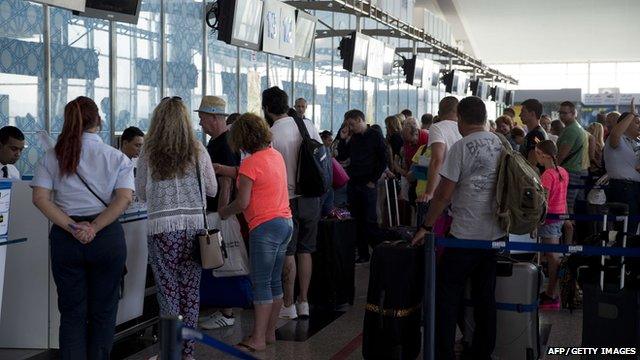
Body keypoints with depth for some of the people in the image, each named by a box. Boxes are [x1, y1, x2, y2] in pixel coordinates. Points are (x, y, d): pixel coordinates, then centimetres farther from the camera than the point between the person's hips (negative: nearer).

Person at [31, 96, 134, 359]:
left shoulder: (52, 156, 4)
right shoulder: (117, 158, 1)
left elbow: (40, 198, -8)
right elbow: (124, 198, -12)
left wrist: (73, 228, -13)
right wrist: (94, 228, -15)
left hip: (65, 238, 1)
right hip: (108, 237, -1)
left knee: (72, 312, 9)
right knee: (103, 311, 10)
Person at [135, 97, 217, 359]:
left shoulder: (149, 153, -2)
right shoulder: (197, 150, 1)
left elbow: (141, 194, 9)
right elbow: (212, 189, 12)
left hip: (162, 227, -1)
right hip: (194, 225, 2)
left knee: (168, 290, 5)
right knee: (191, 290, 10)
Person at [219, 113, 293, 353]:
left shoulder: (250, 163, -14)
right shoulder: (276, 155, 11)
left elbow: (242, 202, -16)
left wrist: (223, 213, 0)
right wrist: (232, 172, 26)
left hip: (266, 226, -9)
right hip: (285, 222, 9)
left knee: (261, 283, -5)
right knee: (274, 281, 14)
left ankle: (258, 339, -3)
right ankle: (270, 332, 22)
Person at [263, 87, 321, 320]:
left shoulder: (270, 135, -14)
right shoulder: (307, 125, 2)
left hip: (287, 199, -5)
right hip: (311, 197, 5)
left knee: (287, 254, 3)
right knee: (305, 250, 13)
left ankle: (288, 305, 10)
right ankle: (303, 302, 18)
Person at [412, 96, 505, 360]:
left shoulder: (462, 147, -13)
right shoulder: (501, 144, 6)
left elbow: (443, 194, -14)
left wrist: (426, 227, -6)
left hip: (466, 234, -6)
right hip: (496, 232, 6)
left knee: (447, 295, 2)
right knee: (485, 296, 13)